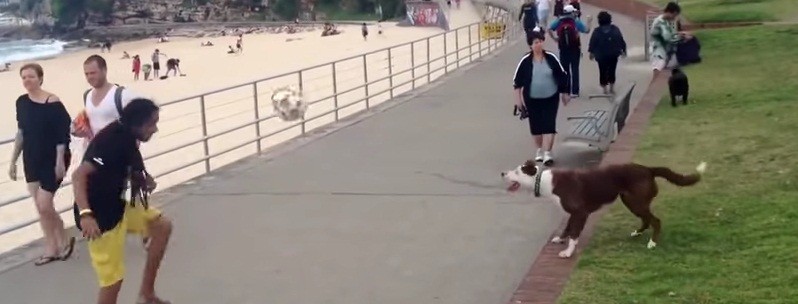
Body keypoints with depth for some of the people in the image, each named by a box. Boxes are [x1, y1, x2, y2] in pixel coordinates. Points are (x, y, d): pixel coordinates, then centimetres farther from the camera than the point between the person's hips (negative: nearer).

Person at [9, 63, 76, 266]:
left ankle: (65, 240, 17)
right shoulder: (21, 102, 3)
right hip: (31, 160, 6)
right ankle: (51, 249, 20)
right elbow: (21, 133, 11)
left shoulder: (53, 103, -16)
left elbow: (62, 135, -16)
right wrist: (13, 161, 12)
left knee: (44, 206, -7)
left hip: (52, 160, -6)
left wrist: (60, 162, -20)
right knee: (40, 208, 9)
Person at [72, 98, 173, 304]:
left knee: (162, 227, 14)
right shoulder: (111, 140, -24)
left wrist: (144, 181, 0)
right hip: (99, 217, -10)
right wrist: (85, 214, -40)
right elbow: (79, 175, -30)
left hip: (116, 207, 10)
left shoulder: (126, 139, 4)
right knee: (112, 279, -5)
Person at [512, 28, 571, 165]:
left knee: (549, 125, -7)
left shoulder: (551, 58, -6)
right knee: (536, 126, 11)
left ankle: (547, 153, -5)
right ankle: (539, 149, 31)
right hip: (532, 99, 0)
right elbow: (517, 81, -1)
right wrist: (518, 99, -2)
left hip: (551, 98, 0)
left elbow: (563, 76, 4)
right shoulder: (525, 61, -8)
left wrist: (564, 93, 8)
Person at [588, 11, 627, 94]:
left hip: (601, 56, -2)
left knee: (603, 72, 5)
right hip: (613, 55, 2)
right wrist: (623, 50, 8)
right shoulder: (615, 29, -1)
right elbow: (621, 41, 0)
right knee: (612, 71, 12)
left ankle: (605, 88, 1)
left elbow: (592, 43, -5)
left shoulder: (597, 31, -5)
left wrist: (591, 52, 6)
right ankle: (612, 87, 13)